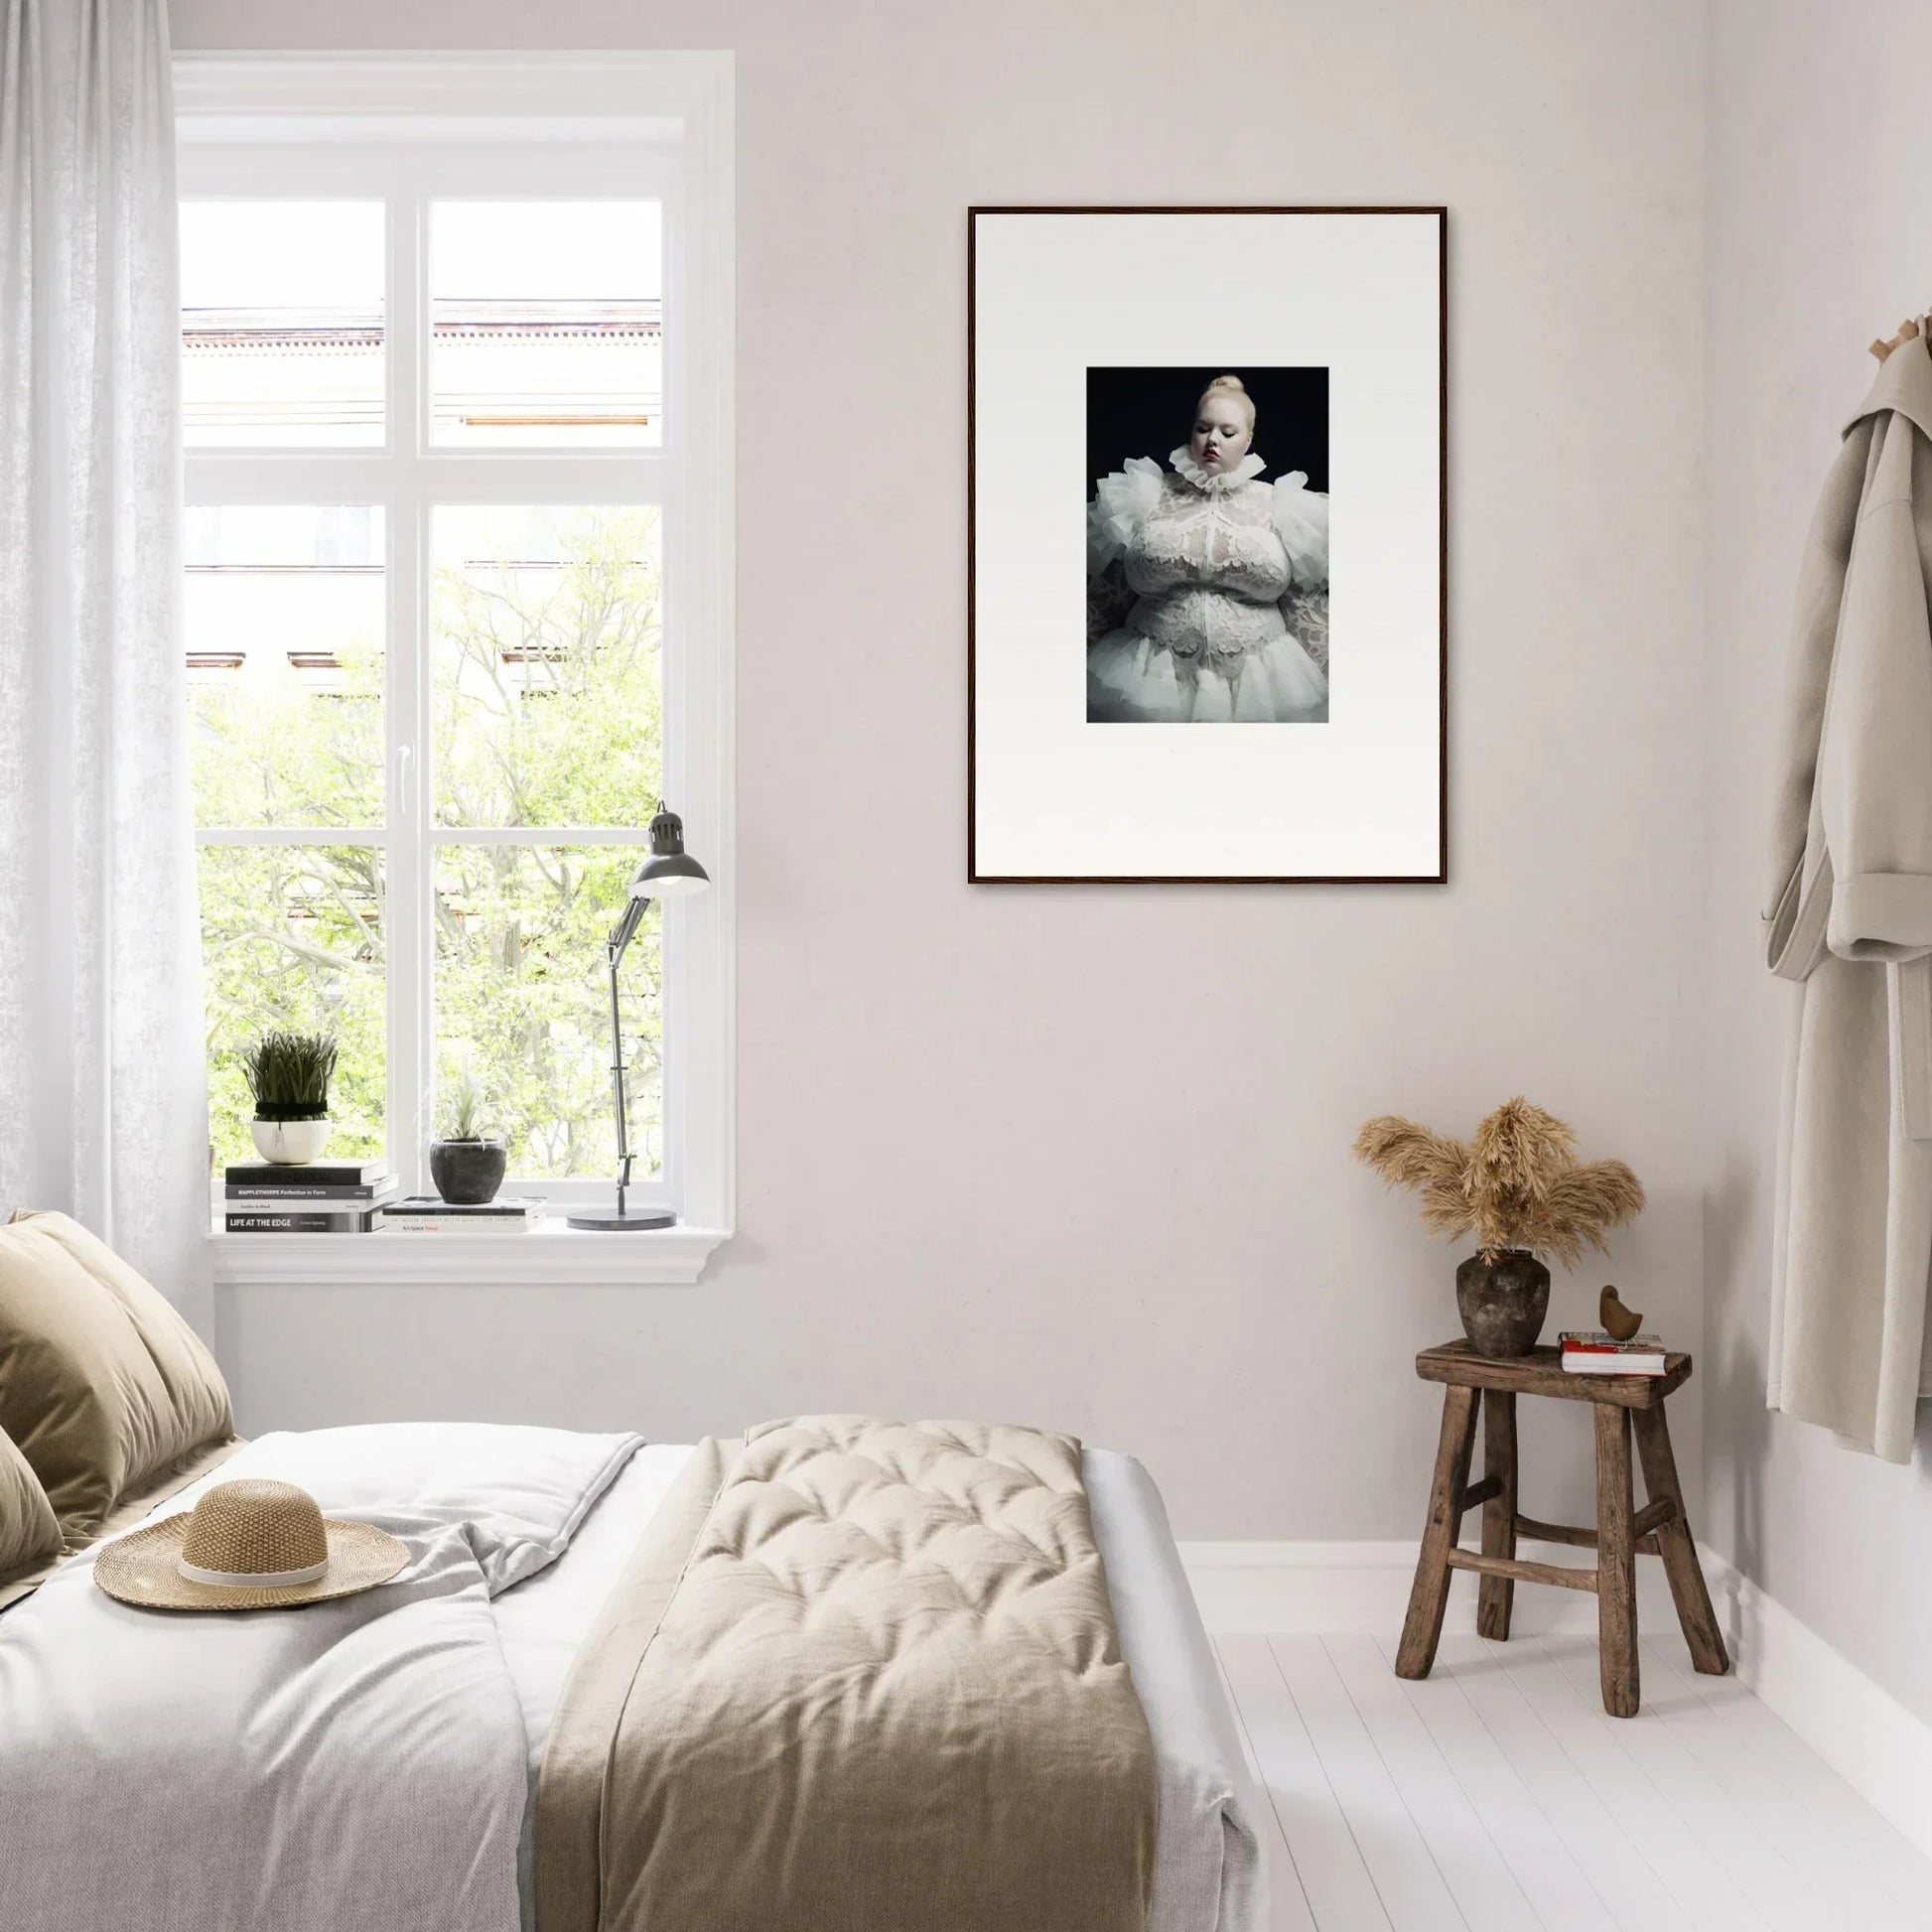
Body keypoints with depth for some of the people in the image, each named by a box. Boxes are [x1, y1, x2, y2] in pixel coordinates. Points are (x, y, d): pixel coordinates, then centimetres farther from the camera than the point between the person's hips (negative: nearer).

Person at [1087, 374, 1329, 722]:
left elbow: (1308, 609, 7)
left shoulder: (1278, 506, 6)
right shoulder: (1148, 498, 5)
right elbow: (1105, 596, 9)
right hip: (1150, 681, 0)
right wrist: (1083, 672, 9)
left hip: (1256, 685, 0)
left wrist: (1329, 685, 4)